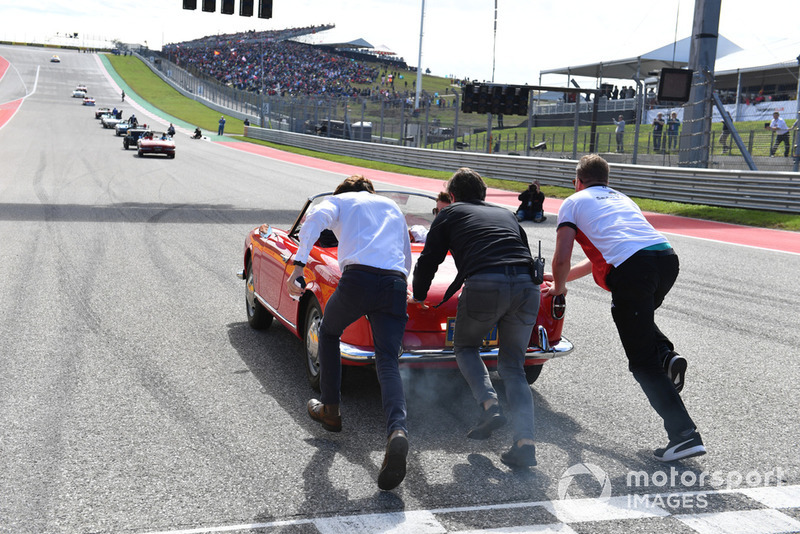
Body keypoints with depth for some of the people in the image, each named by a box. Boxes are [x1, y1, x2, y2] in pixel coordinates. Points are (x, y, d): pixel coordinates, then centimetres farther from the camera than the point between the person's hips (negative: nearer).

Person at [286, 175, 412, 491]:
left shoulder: (338, 200, 22)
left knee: (329, 333, 26)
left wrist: (299, 264, -13)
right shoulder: (392, 207, 35)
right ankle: (397, 431, -32)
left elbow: (315, 219, -3)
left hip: (358, 278, -3)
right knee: (388, 363, -4)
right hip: (395, 285, 3)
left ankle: (330, 411, 31)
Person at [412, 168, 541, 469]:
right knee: (513, 366, 14)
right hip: (527, 286, 4)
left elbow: (429, 260, 20)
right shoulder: (506, 214, 32)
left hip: (485, 285, -4)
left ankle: (489, 405, 0)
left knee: (465, 347, 23)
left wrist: (419, 296, 36)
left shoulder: (450, 214, 21)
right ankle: (525, 443, -1)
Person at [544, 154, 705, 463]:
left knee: (643, 362, 2)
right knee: (640, 316, 36)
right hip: (667, 256, 6)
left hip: (632, 271, -6)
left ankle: (684, 434, -7)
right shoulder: (621, 199, 36)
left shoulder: (574, 202, 18)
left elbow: (562, 259, 8)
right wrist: (563, 276, 52)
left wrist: (558, 287, 29)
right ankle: (667, 354, 8)